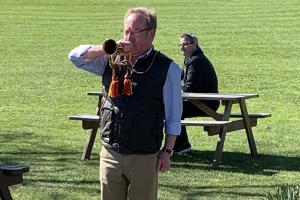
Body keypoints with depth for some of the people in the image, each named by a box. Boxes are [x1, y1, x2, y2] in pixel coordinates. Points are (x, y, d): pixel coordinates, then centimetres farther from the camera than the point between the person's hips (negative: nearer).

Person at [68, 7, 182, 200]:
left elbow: (173, 117, -1)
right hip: (110, 153, 4)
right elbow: (76, 56, 0)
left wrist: (167, 151, -4)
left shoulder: (167, 68, -4)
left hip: (144, 157, -3)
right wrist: (106, 49, -14)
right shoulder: (112, 61, 7)